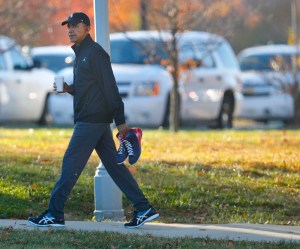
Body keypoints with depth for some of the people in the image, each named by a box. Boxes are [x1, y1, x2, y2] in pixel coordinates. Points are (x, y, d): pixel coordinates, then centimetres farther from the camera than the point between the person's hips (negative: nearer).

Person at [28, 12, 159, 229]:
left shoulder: (95, 52, -11)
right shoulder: (80, 53, 19)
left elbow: (110, 87, -16)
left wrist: (120, 121, -20)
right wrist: (69, 88, 6)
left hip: (91, 120, -10)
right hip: (94, 120, 10)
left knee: (71, 163, -7)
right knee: (114, 165, 8)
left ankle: (54, 214, -5)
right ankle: (144, 209, 8)